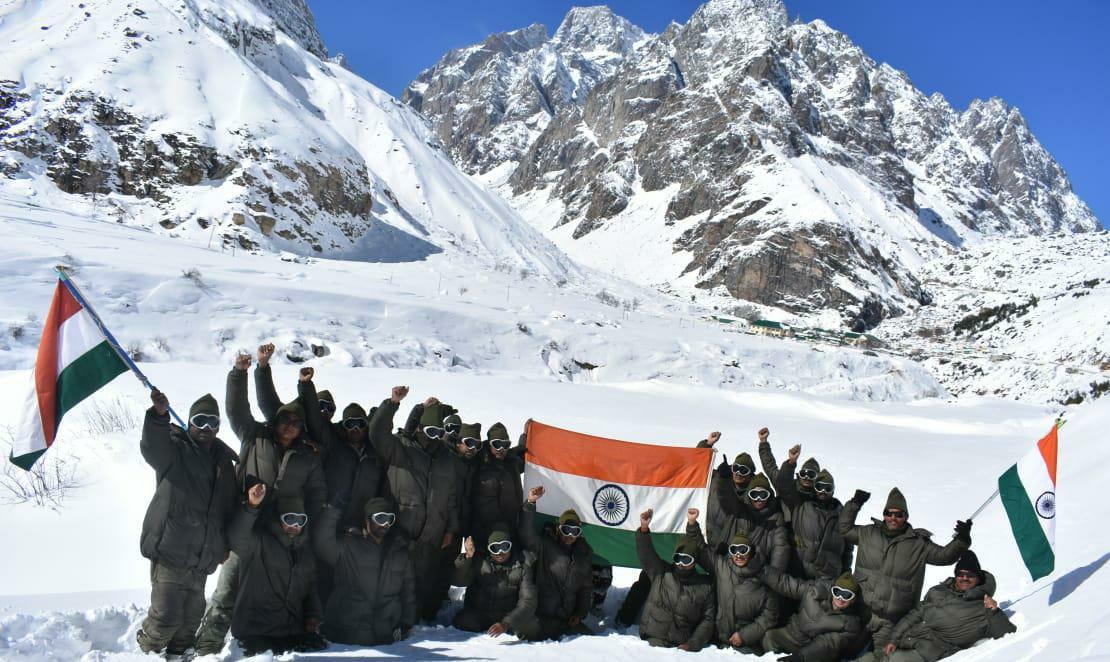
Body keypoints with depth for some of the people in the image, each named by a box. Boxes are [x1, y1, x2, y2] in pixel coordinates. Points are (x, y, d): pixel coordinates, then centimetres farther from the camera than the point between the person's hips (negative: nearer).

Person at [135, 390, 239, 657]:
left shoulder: (224, 460, 15)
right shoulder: (174, 448, -3)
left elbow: (229, 507, 22)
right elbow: (152, 447, -27)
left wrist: (225, 544, 18)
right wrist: (159, 415, -46)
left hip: (202, 557, 6)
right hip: (170, 551, -6)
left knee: (192, 617, 14)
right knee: (167, 615, -10)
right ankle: (145, 650, 14)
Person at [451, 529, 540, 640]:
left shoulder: (523, 564, -12)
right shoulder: (479, 560, -9)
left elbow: (527, 601, -17)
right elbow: (457, 581, -17)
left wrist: (506, 624, -32)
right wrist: (467, 557, -35)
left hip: (508, 615, -1)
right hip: (478, 613, 1)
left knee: (531, 628, -28)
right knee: (462, 623, -28)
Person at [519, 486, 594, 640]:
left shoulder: (585, 553, 12)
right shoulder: (545, 546, -3)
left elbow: (586, 587, 18)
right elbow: (527, 533, -23)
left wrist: (580, 613, 8)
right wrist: (530, 503, -34)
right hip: (543, 617, -5)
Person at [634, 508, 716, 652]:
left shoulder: (705, 586, 9)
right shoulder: (661, 573, 9)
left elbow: (708, 619, 8)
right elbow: (646, 554, -5)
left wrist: (692, 644, -4)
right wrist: (644, 529, -21)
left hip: (682, 645, 1)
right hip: (654, 641, -1)